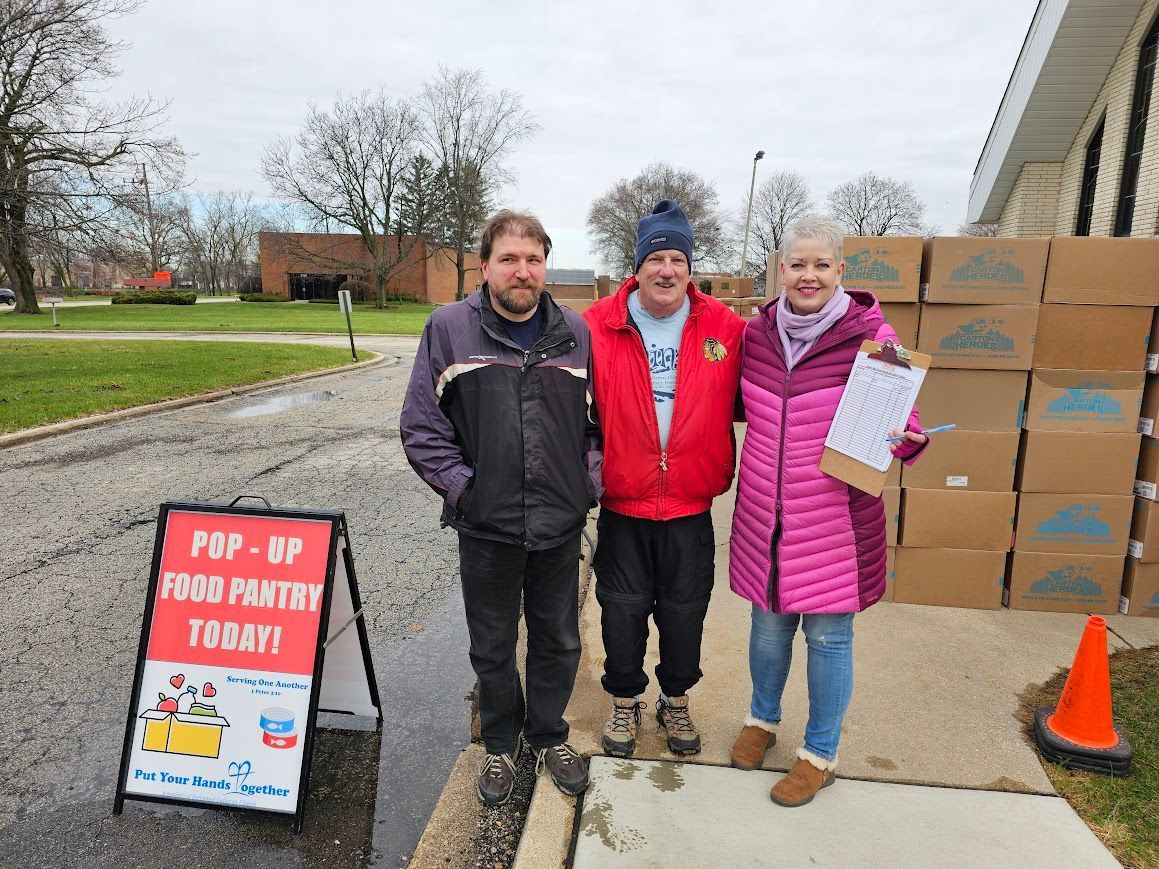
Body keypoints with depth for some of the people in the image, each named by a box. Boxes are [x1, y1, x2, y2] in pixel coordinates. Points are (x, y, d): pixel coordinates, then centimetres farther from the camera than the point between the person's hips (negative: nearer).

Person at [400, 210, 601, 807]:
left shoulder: (576, 332, 2)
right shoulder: (449, 328, -5)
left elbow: (600, 420, 8)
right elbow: (420, 423, -2)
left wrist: (591, 483, -2)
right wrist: (459, 486, -8)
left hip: (560, 524, 2)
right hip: (486, 525, -1)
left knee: (558, 640, 17)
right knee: (492, 647, 16)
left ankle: (548, 736, 42)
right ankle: (501, 745, 40)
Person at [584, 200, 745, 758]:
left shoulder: (725, 328, -4)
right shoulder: (599, 326, -7)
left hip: (691, 505, 1)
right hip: (622, 503, -1)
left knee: (685, 609, 16)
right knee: (623, 608, 13)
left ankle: (676, 700, 41)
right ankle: (624, 700, 38)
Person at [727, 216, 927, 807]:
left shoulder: (870, 336, -10)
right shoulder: (757, 332, 2)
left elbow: (902, 427, -4)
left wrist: (907, 441, -26)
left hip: (836, 519, -3)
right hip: (764, 514, 4)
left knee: (828, 635, 10)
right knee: (768, 623, 19)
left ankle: (820, 753, 33)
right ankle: (763, 718, 45)